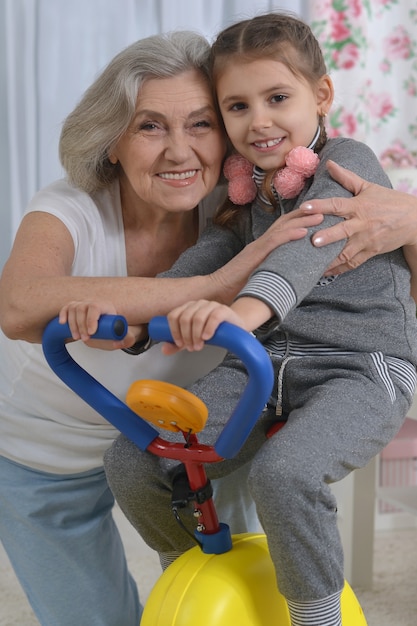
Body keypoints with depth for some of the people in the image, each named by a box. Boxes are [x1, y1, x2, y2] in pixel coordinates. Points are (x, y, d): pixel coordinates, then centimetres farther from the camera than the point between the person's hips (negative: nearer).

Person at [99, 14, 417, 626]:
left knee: (284, 472, -35)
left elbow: (314, 236, -27)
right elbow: (203, 261, 0)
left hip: (360, 368, -5)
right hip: (265, 362, 6)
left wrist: (247, 309, -47)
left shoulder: (346, 161, -7)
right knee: (132, 461, -10)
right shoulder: (246, 190, 12)